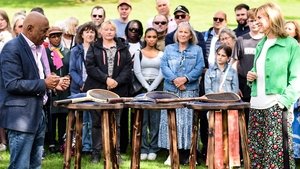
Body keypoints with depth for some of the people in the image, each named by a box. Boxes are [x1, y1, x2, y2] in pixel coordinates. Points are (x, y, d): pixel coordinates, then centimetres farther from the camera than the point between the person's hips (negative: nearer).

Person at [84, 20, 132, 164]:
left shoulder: (123, 48, 12)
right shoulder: (94, 48, 8)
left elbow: (128, 67, 4)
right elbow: (90, 66, -4)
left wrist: (117, 81, -11)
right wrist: (106, 79, -14)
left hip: (118, 91, 1)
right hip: (97, 90, -1)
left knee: (115, 122, 3)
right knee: (97, 122, 3)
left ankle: (116, 152, 7)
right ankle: (96, 153, 8)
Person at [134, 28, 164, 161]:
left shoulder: (161, 54, 8)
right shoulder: (139, 53, 7)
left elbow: (162, 73, -1)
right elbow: (137, 72, -2)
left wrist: (152, 87, -12)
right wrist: (147, 87, -11)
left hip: (157, 87, 0)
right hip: (142, 87, 0)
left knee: (155, 119, -1)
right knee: (142, 119, -2)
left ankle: (153, 149, 3)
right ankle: (143, 149, 1)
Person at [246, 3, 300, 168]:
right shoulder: (260, 45, 17)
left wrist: (284, 101, -18)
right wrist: (251, 76, 7)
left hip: (276, 106, -7)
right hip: (257, 105, 7)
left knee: (276, 152, -8)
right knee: (256, 151, 6)